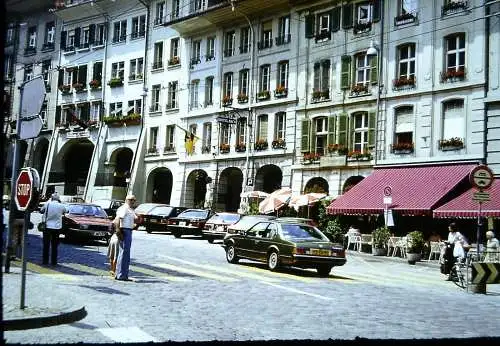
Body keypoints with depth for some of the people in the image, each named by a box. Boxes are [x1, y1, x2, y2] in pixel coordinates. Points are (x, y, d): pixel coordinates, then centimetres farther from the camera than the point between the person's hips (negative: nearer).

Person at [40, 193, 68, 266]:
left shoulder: (47, 204, -7)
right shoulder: (61, 206, -5)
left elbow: (41, 211, 7)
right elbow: (67, 210, 14)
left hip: (47, 226, -1)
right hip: (57, 227, 1)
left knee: (46, 245, 8)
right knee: (54, 246, 7)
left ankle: (45, 261, 9)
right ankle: (54, 262, 7)